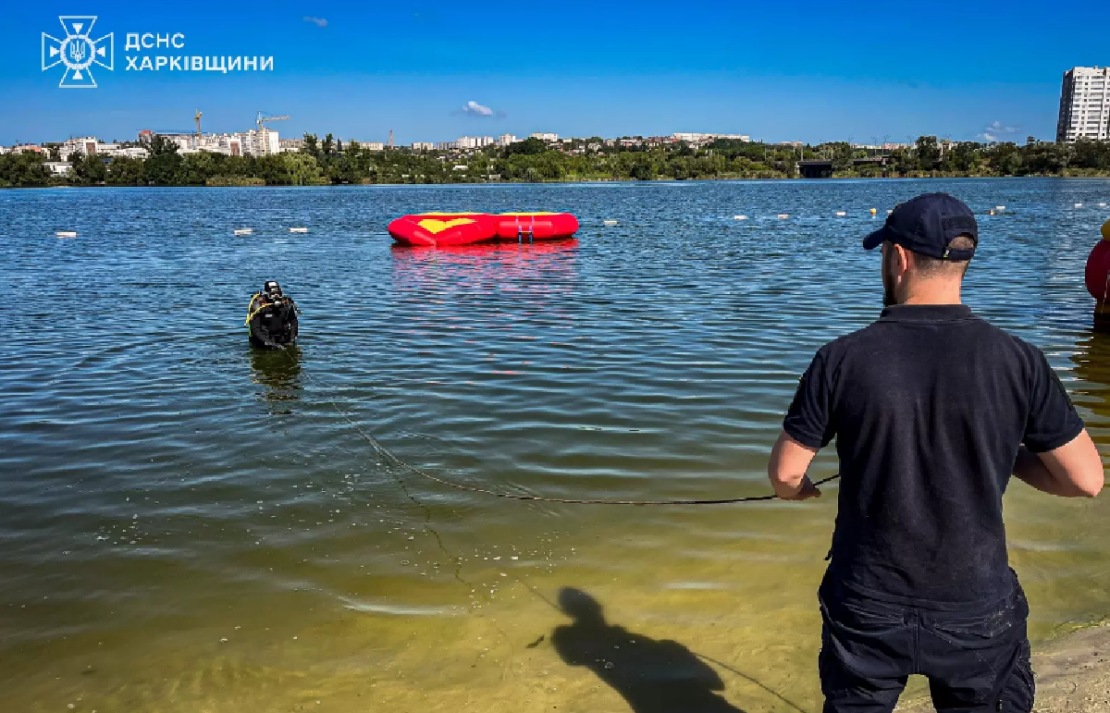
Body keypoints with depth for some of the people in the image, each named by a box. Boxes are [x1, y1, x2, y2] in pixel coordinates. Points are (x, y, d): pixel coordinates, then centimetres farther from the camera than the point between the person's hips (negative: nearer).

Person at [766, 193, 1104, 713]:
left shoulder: (842, 360, -14)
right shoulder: (1017, 361, -11)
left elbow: (784, 474, -6)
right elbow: (1085, 480, -5)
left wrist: (799, 489, 17)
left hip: (868, 612, 0)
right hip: (977, 613, 1)